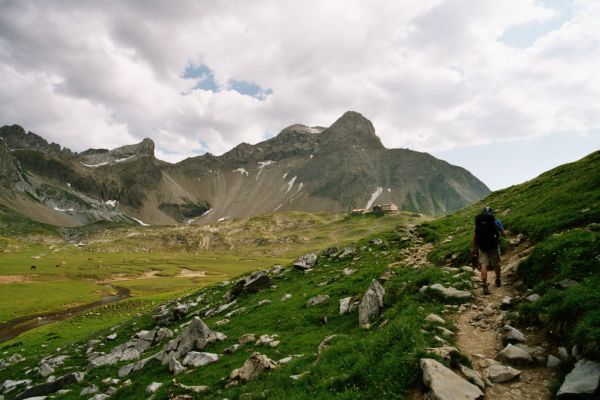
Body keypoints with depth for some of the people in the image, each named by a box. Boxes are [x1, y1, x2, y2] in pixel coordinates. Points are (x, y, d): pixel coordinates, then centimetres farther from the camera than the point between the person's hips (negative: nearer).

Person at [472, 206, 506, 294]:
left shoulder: (478, 221, 5)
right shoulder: (496, 221, -2)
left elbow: (474, 236, 4)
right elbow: (503, 233, 3)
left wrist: (473, 248, 12)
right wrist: (506, 231, 28)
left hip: (482, 246, 1)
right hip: (493, 245, -1)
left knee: (484, 265, 1)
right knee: (496, 263, 20)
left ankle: (485, 286, -9)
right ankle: (498, 281, 39)